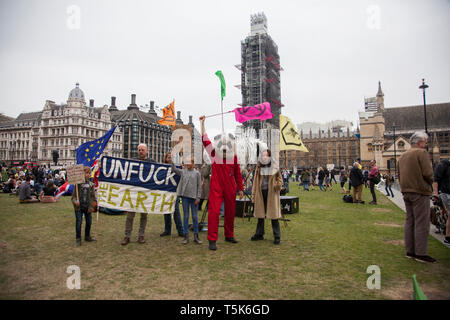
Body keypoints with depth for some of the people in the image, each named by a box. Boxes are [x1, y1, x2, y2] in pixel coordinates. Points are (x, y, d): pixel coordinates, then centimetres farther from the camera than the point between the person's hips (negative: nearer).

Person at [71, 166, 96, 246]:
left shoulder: (91, 184, 1)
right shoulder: (78, 184, -7)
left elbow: (93, 196, 2)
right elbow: (73, 195, -5)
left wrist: (91, 206, -6)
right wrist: (75, 201, -25)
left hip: (87, 207, 3)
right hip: (79, 207, -3)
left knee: (89, 222, 13)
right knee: (78, 223, -1)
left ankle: (87, 237, 31)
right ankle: (78, 239, 12)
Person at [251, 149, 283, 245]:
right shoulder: (259, 168, 8)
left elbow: (280, 179, 5)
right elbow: (255, 182, 11)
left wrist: (278, 184, -18)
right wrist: (253, 195, 7)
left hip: (271, 193, -3)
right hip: (260, 193, 4)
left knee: (273, 215, 0)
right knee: (260, 215, 12)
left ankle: (277, 236, 10)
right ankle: (259, 234, 25)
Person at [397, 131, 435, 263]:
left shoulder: (403, 156, 15)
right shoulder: (422, 153, -10)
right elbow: (428, 173, -17)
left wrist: (405, 187, 16)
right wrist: (430, 183, 1)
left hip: (406, 192, 8)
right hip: (420, 192, -8)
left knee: (409, 221, 13)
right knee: (422, 223, -2)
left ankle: (410, 250, 19)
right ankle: (421, 253, 2)